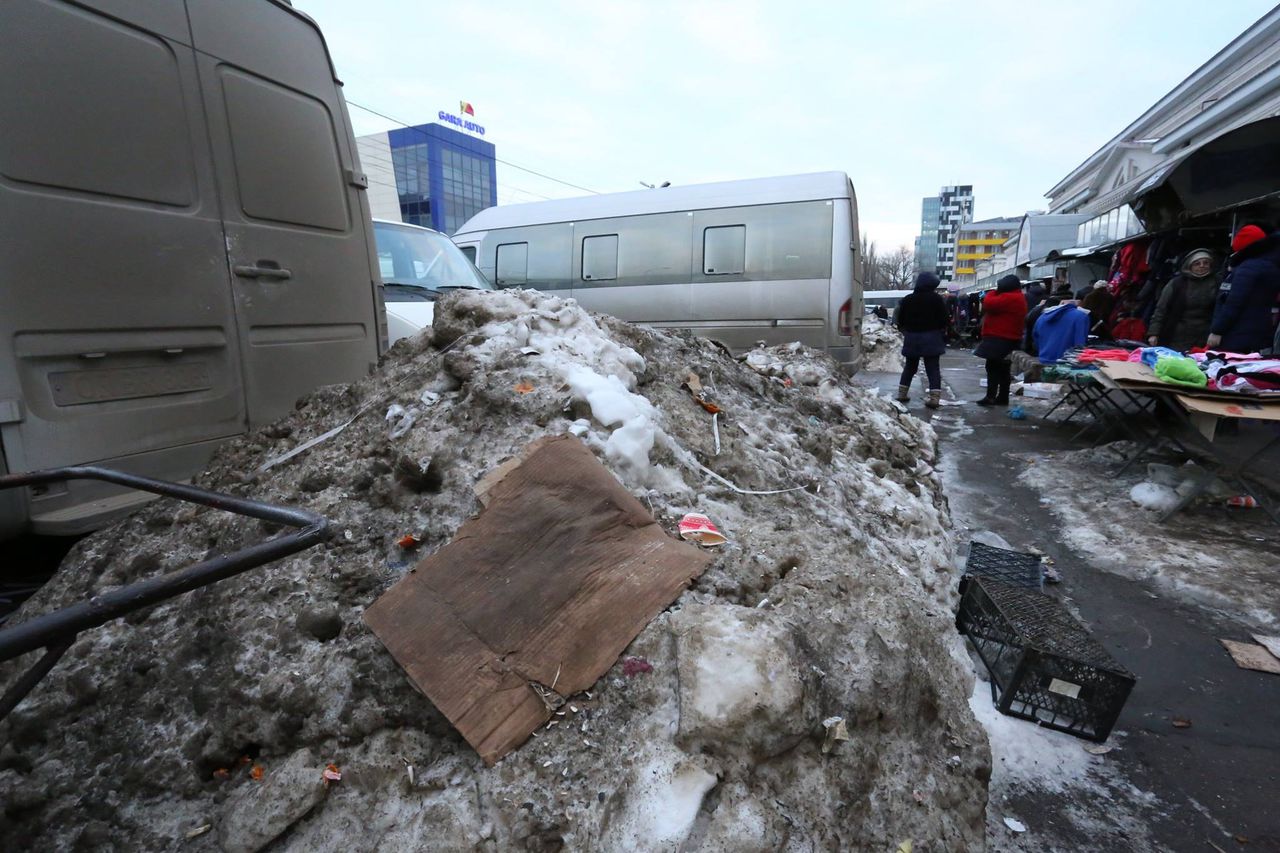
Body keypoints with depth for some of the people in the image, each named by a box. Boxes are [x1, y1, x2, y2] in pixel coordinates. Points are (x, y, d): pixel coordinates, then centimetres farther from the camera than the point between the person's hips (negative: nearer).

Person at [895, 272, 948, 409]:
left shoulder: (907, 299, 6)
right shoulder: (937, 299, -5)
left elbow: (900, 321, 9)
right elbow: (943, 320, -6)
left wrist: (905, 332, 19)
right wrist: (943, 336, 4)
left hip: (912, 337, 3)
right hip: (931, 337, -3)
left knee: (910, 366, 16)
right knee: (933, 368, -2)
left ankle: (902, 393, 18)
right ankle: (934, 398, -10)